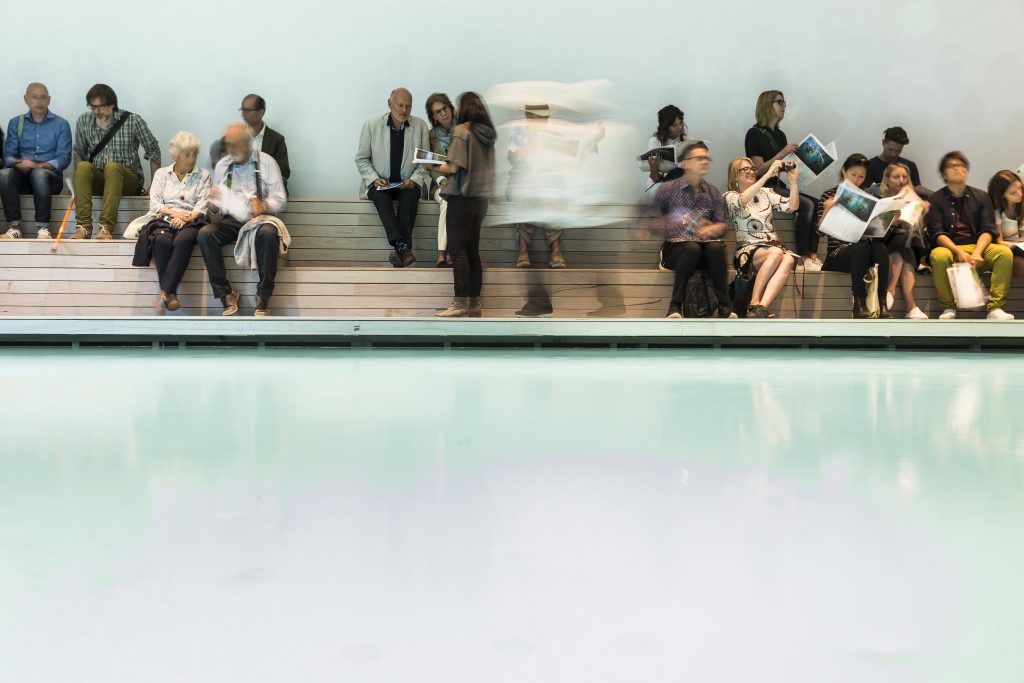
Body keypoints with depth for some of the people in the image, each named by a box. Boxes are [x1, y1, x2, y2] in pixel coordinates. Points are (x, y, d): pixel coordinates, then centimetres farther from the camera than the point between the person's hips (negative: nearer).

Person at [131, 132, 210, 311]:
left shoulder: (203, 175, 17)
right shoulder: (161, 173, 20)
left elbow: (203, 205, 5)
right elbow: (154, 204, 8)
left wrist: (187, 218, -14)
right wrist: (173, 213, -11)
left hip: (191, 221, -1)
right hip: (164, 219, 1)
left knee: (183, 241, -37)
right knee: (162, 240, -35)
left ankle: (166, 291, -42)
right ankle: (171, 295, -37)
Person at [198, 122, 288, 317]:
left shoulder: (266, 162, 2)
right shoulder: (222, 165, 11)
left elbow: (280, 200, -2)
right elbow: (216, 211, 14)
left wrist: (263, 206, -23)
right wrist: (214, 206, -11)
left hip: (260, 218, -3)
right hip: (231, 219, 3)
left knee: (268, 233, -38)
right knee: (205, 233, -27)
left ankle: (263, 299, -28)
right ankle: (226, 295, -21)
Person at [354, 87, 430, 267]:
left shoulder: (420, 126, 4)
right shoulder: (372, 125, 1)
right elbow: (361, 158, 5)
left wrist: (415, 180, -12)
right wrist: (374, 178, -12)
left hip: (408, 185, 1)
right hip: (379, 184, 0)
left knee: (410, 195, -33)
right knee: (379, 195, -34)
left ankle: (400, 251, -42)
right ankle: (402, 247, -48)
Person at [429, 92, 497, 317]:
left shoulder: (462, 131, -11)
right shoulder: (487, 134, 8)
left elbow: (454, 168, -15)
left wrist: (435, 166, 2)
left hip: (462, 197, -7)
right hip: (481, 197, 7)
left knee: (457, 250, -2)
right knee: (472, 250, 11)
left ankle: (460, 303, -4)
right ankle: (475, 302, 12)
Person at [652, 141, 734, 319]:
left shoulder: (713, 192, 12)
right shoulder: (668, 189, 3)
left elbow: (722, 225, 9)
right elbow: (651, 224, 4)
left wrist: (712, 229, -14)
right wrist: (667, 223, -17)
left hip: (704, 243, 3)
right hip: (675, 246, -2)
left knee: (716, 247, -32)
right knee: (692, 248, -36)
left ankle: (724, 305, -25)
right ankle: (675, 306, -29)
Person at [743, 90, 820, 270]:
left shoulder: (780, 135, 18)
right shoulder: (754, 134, -5)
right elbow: (759, 170, -12)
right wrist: (782, 153, -19)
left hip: (780, 185, 7)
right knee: (806, 205, -27)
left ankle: (812, 254, -21)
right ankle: (802, 257, -22)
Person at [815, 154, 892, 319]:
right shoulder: (829, 195, 8)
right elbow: (820, 229, -4)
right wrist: (828, 209, -21)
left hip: (864, 247, 3)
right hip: (838, 252, -3)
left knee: (880, 248, -33)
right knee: (861, 247, -37)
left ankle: (882, 302, -33)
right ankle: (859, 304, -36)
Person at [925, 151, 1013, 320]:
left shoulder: (981, 197, 14)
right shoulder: (935, 199, 7)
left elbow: (988, 230, 4)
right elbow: (937, 234, -5)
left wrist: (976, 253, -17)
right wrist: (959, 252, -22)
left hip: (978, 247, 3)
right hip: (949, 248, -2)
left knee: (1005, 252, -26)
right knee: (939, 255, -37)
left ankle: (995, 308, -27)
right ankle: (948, 308, -22)